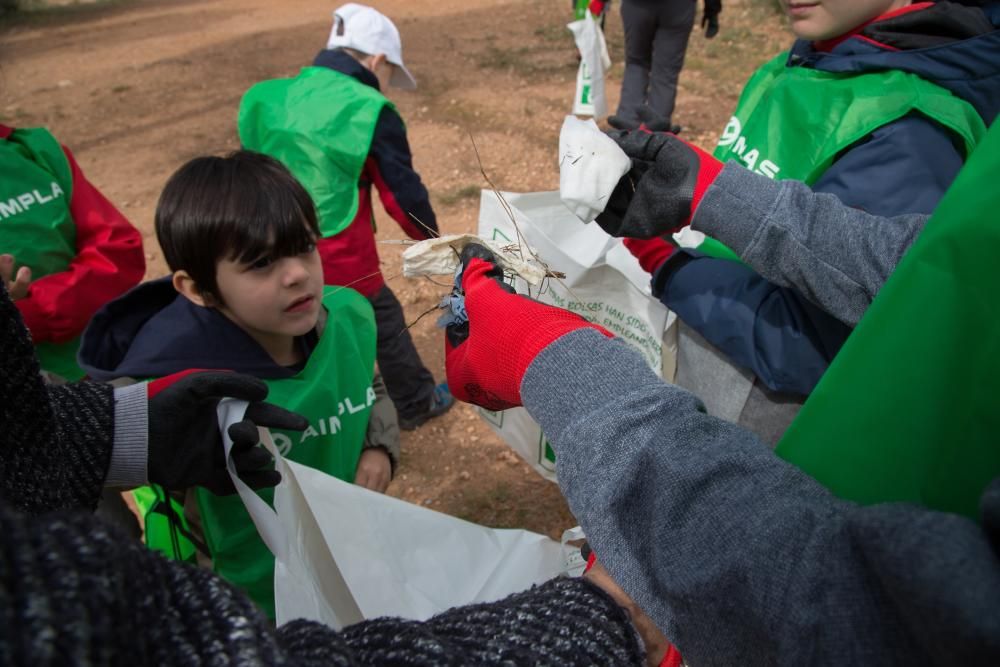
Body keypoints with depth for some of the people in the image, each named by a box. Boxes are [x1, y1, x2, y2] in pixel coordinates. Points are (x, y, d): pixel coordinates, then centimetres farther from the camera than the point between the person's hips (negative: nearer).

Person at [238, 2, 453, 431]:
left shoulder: (268, 99, 9)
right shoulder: (369, 111, -8)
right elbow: (402, 192, -3)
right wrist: (431, 237, 14)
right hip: (339, 258, -5)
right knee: (384, 321, 16)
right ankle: (417, 403, 34)